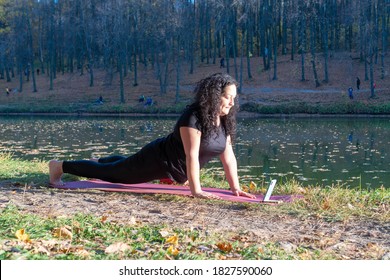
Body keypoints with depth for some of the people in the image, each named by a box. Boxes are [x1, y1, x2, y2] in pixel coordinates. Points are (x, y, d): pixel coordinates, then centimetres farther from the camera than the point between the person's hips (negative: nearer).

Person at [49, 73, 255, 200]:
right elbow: (192, 156, -33)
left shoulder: (224, 120, -7)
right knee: (113, 173, 7)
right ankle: (59, 166, 22)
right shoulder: (193, 117, -32)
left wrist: (235, 187, -8)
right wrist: (196, 191, -33)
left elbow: (228, 155, -4)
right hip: (158, 160, -8)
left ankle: (98, 162, 58)